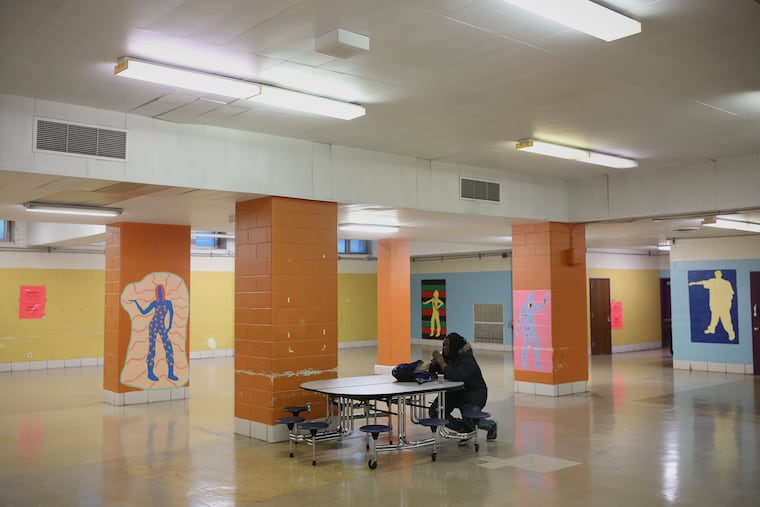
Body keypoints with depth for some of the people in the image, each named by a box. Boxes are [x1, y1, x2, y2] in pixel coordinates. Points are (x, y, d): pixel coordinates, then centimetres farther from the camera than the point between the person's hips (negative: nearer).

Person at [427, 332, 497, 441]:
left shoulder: (467, 360, -21)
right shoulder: (448, 356, 1)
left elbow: (457, 376, -38)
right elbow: (432, 372, 5)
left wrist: (442, 363, -33)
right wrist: (435, 362, -16)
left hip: (473, 393, -7)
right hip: (453, 392, 8)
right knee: (435, 412, -10)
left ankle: (491, 425, 10)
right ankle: (466, 430, 5)